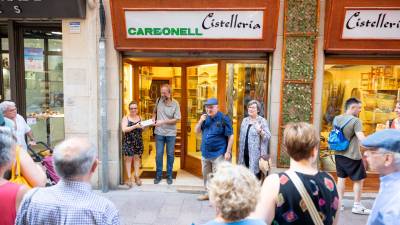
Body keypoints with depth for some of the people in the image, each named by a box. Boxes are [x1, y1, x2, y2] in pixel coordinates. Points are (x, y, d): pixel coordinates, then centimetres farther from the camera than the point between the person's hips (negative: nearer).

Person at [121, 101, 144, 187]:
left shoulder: (140, 118, 9)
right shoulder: (125, 118, -3)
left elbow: (142, 129, 11)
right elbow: (124, 129, -16)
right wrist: (135, 126, -25)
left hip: (138, 142, 3)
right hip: (128, 142, -3)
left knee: (137, 158, 8)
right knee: (128, 158, -1)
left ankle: (137, 177, 18)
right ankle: (129, 178, 7)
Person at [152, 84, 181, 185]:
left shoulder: (175, 104, -10)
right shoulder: (158, 100, -3)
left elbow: (176, 119, -11)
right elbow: (155, 111, 15)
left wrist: (163, 122, -18)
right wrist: (153, 118, -5)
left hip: (171, 133, -1)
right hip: (159, 132, 2)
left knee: (170, 155, 9)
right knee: (159, 154, 8)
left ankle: (169, 176, 24)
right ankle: (158, 175, 23)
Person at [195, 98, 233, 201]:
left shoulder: (224, 119, -13)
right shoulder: (205, 118, 6)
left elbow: (230, 136, -12)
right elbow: (197, 131, 9)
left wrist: (228, 152, -15)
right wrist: (200, 121, -9)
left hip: (218, 154, -7)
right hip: (205, 153, 7)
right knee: (206, 175, 19)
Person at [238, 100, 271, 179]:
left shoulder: (262, 121, -5)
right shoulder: (245, 120, 12)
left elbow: (268, 137, -11)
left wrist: (260, 131, -29)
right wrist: (240, 151, 16)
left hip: (256, 154, -5)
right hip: (245, 153, 6)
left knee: (255, 175, -5)